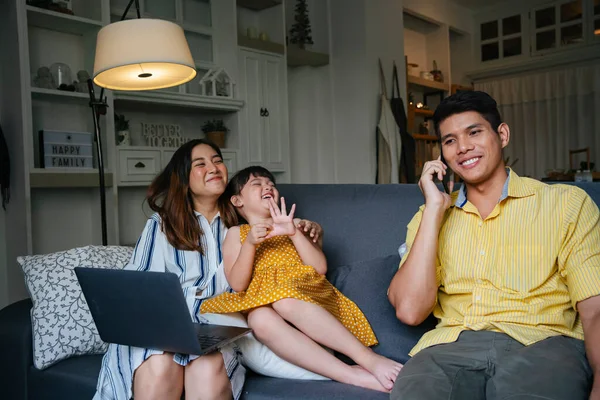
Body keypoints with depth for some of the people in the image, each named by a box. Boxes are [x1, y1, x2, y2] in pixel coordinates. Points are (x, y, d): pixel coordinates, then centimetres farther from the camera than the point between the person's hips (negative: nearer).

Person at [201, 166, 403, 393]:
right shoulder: (236, 233, 17)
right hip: (261, 303, 0)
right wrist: (250, 243, -11)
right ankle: (356, 376, -44)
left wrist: (294, 233, -8)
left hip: (301, 295, 1)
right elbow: (238, 285, 2)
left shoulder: (288, 225, 21)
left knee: (283, 299, -37)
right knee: (259, 318, -38)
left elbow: (320, 268, 5)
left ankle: (368, 358, -40)